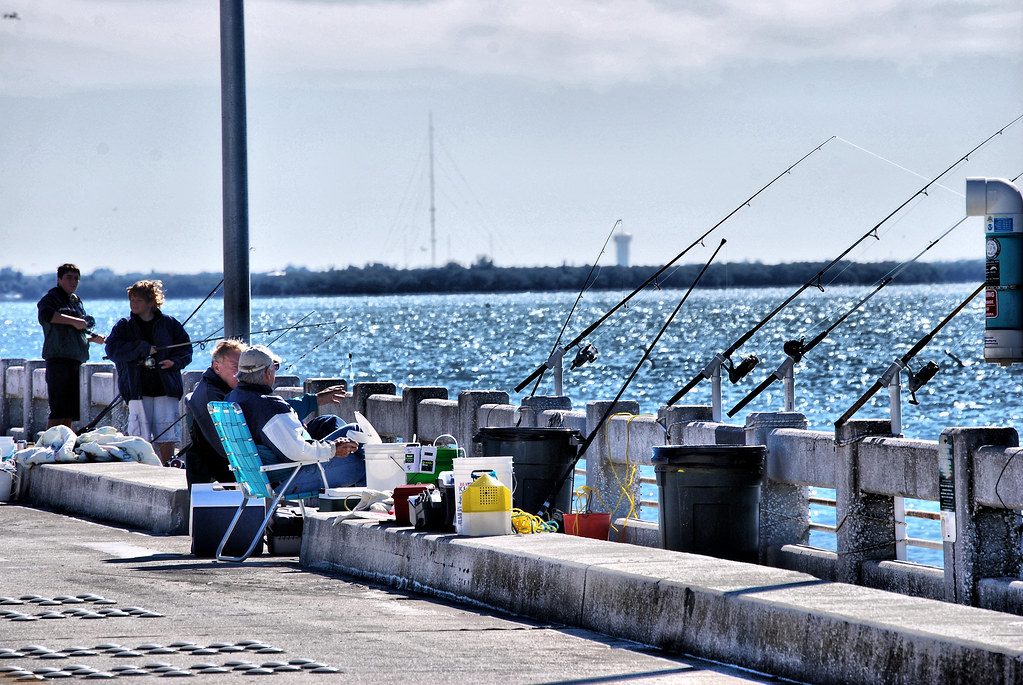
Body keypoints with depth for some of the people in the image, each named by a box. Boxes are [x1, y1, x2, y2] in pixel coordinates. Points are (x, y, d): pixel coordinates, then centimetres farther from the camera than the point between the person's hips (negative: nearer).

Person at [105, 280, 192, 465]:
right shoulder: (124, 326, 10)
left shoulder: (170, 324, 9)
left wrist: (175, 362, -10)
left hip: (165, 389, 0)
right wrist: (143, 348, -13)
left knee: (167, 437, -2)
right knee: (140, 438, -5)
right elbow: (112, 349, -5)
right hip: (137, 390, 0)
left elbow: (185, 348, 11)